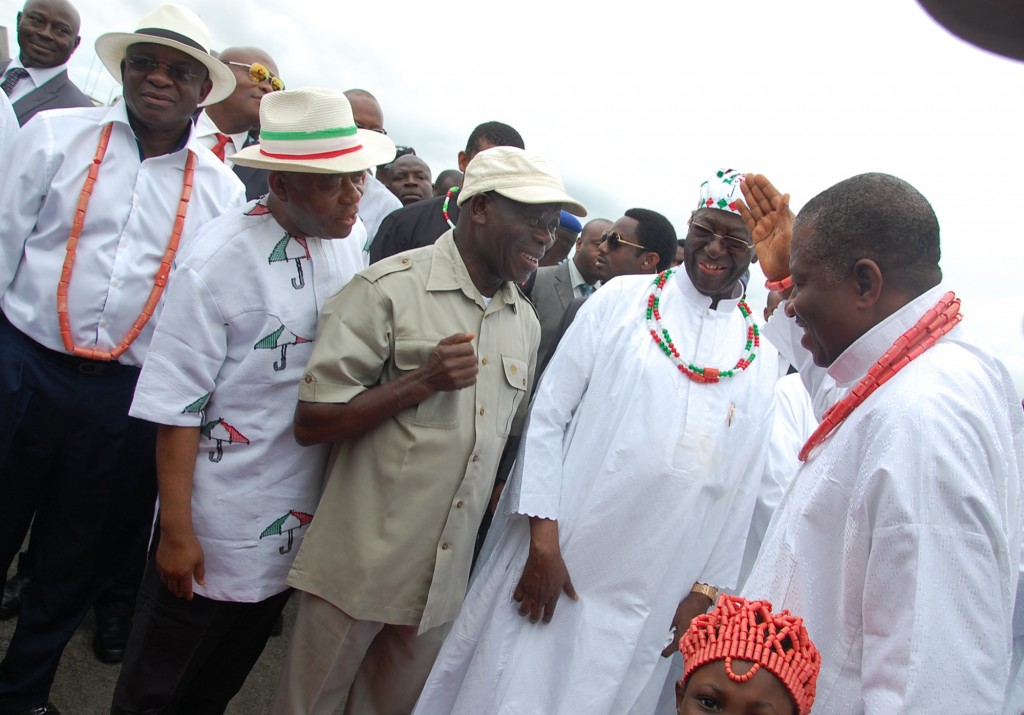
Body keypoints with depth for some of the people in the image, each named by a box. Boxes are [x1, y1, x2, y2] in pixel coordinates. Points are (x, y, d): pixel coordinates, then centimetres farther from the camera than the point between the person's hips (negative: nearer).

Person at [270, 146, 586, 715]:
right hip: (360, 566, -5)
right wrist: (420, 382, -21)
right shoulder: (391, 288, -11)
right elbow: (312, 422, -12)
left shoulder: (527, 324, 9)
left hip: (446, 577, 5)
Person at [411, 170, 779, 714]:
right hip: (550, 564, -1)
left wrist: (707, 590, 4)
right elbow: (548, 412, -4)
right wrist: (543, 540, -9)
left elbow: (746, 487, 7)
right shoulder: (622, 299, 0)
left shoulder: (767, 355, 4)